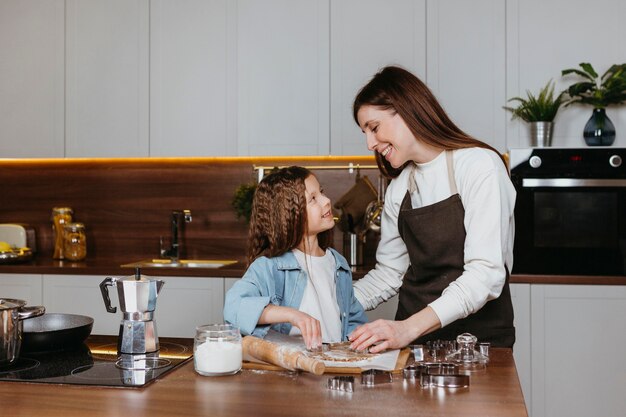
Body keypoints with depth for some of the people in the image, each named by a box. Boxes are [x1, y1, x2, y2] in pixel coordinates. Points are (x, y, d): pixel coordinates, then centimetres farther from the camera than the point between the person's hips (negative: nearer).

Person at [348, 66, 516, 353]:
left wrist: (409, 328, -27)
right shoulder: (399, 186, 11)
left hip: (479, 337, -5)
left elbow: (486, 275, -18)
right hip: (412, 339, 6)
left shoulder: (479, 165, -9)